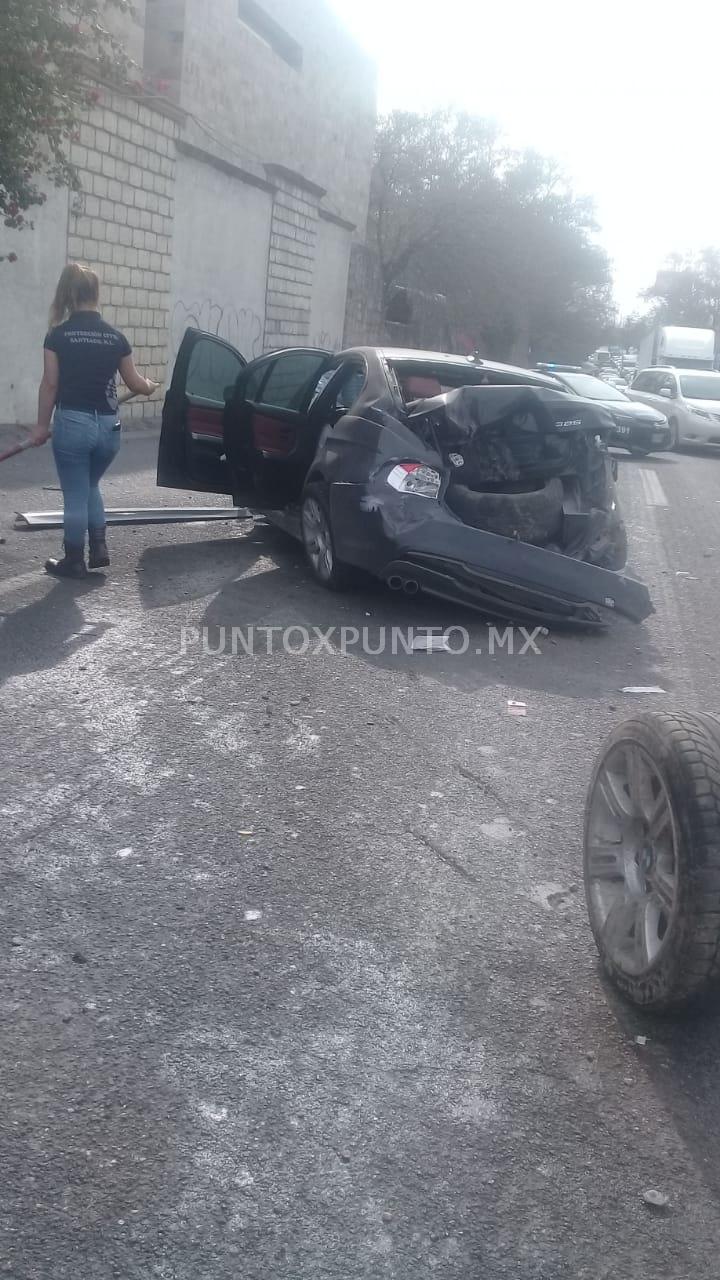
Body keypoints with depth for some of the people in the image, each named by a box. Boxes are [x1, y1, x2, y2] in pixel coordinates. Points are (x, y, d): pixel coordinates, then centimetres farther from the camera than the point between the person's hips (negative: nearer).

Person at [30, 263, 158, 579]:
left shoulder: (58, 334, -4)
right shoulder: (116, 337, 4)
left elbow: (50, 383, -3)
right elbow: (134, 383, 12)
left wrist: (42, 424, 6)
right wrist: (151, 386, 35)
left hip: (72, 422, -3)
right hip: (108, 425, 4)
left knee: (75, 495, 6)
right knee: (90, 487, 24)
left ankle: (74, 561, 14)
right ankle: (99, 550, 20)